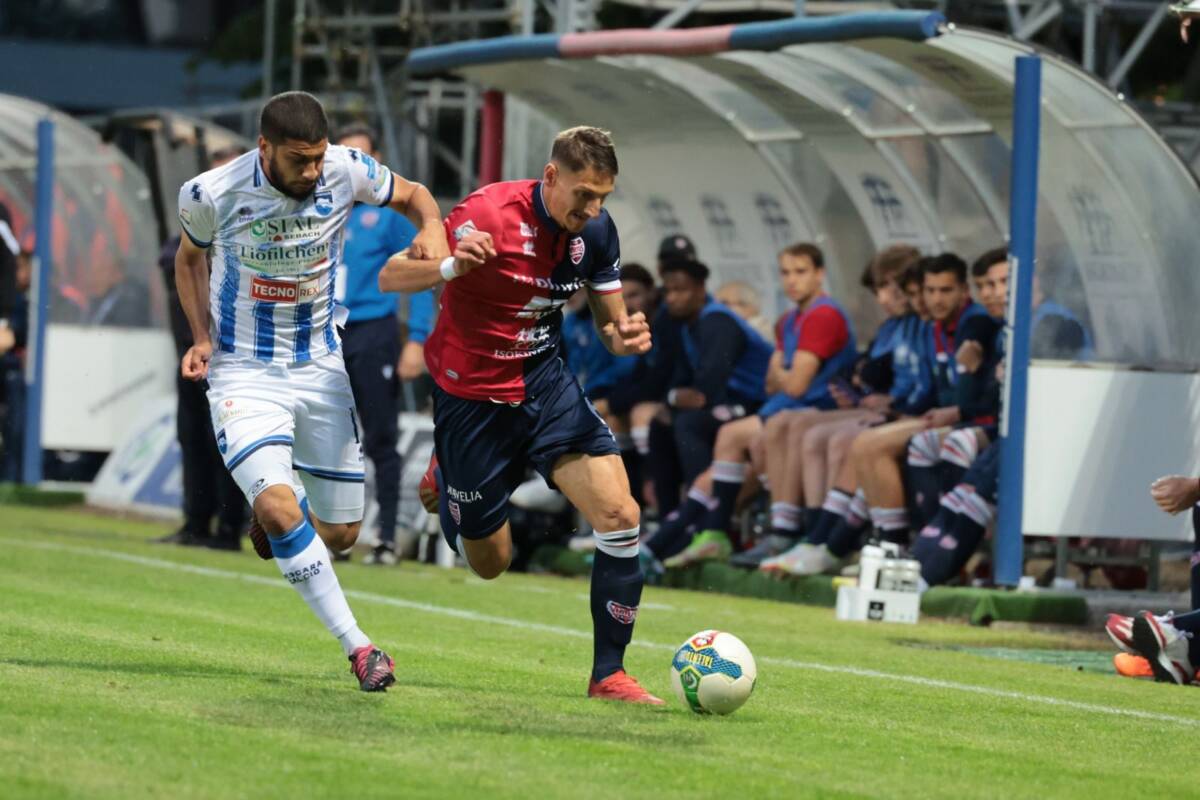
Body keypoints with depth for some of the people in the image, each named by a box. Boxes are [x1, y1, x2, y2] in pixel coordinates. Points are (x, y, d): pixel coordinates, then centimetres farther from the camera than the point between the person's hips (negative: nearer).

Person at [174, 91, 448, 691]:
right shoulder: (211, 195, -16)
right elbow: (190, 257, 7)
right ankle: (357, 647, -18)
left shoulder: (346, 172, -13)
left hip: (319, 368, 3)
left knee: (341, 532, 8)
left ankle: (272, 513, 44)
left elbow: (411, 195, 8)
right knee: (281, 509, -26)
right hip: (243, 372, -3)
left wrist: (432, 229, -15)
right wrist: (203, 337, -6)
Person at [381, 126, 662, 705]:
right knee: (490, 563, 8)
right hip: (471, 394, -4)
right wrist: (452, 266, -42)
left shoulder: (595, 230, -5)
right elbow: (390, 277, -21)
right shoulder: (490, 213, -22)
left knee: (619, 516, -16)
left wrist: (626, 336, -19)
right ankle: (443, 482, 43)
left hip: (545, 383, 4)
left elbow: (609, 321, 7)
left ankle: (609, 674, -3)